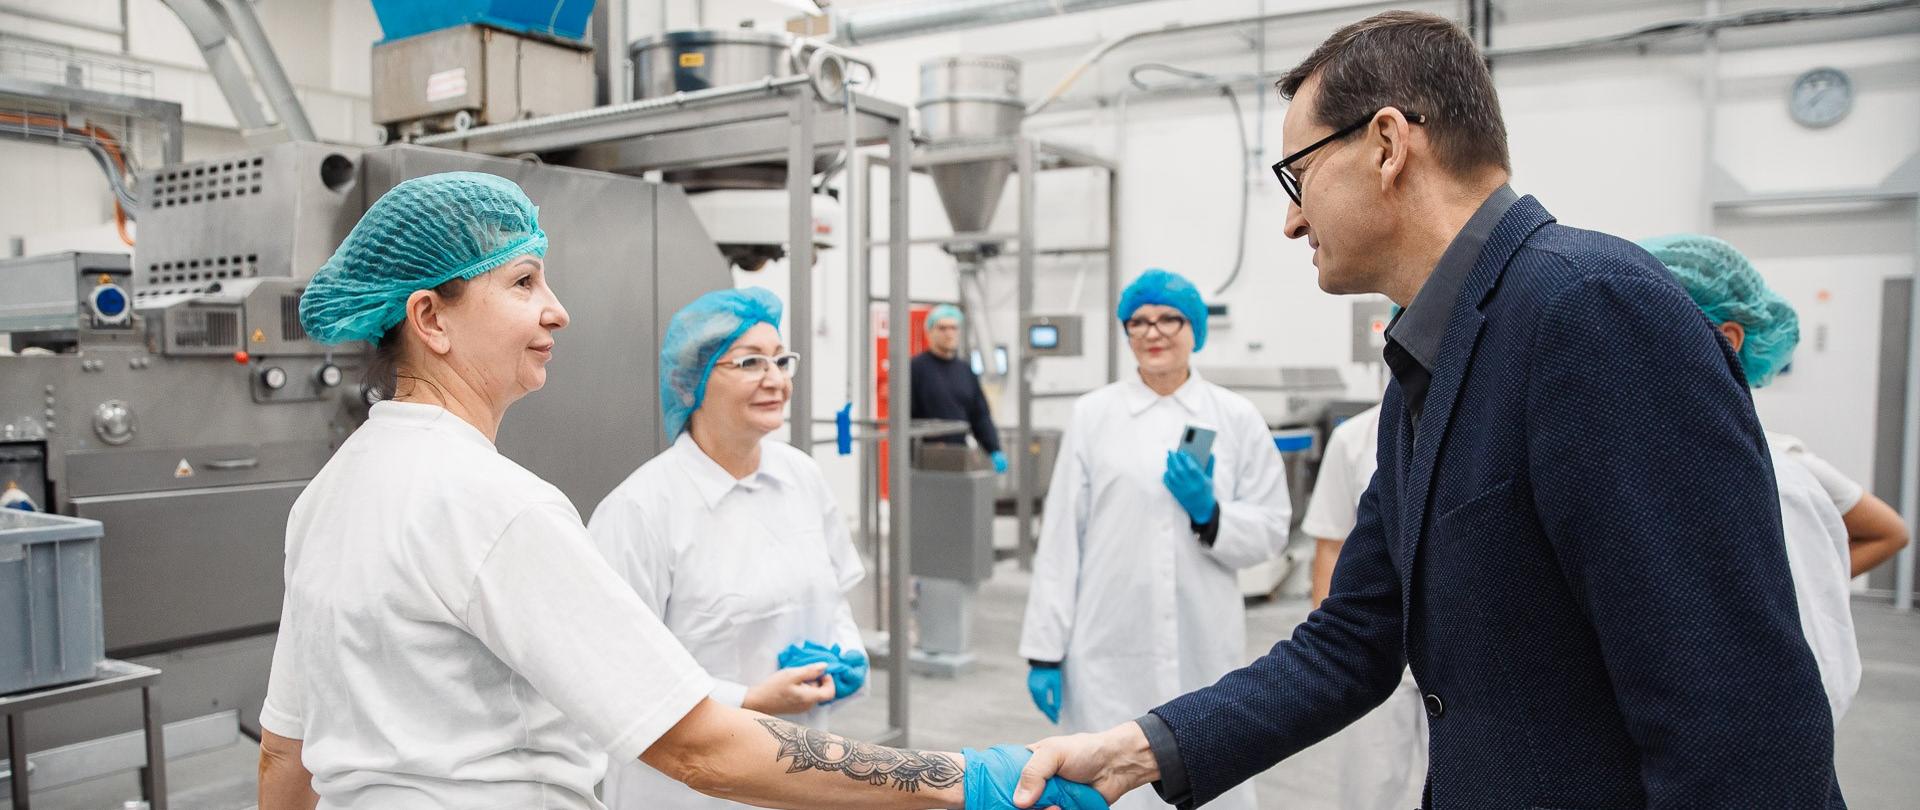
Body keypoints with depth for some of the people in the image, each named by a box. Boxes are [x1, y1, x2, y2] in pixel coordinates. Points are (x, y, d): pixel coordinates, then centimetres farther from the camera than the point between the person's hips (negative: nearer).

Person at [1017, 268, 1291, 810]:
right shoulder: (1093, 414, 1)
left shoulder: (1237, 418, 4)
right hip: (1110, 651, -1)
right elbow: (1060, 538, 0)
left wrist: (1209, 512, -14)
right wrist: (1045, 649, -1)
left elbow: (1271, 530, 6)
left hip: (1206, 649, 1)